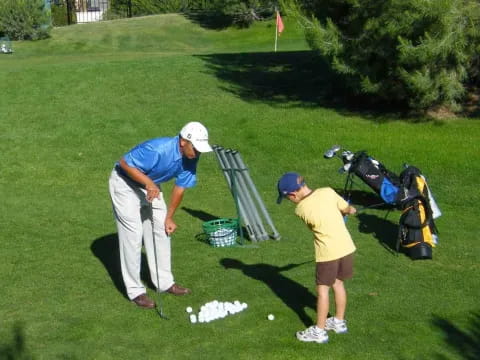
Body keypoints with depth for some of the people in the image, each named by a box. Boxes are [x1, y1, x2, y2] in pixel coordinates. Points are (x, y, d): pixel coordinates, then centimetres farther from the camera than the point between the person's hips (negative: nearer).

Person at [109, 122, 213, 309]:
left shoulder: (190, 158, -13)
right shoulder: (158, 149, -35)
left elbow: (180, 187, -1)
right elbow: (124, 162, -27)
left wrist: (169, 217, 3)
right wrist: (148, 183, -35)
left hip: (150, 185, 8)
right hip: (125, 183, -7)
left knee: (161, 230, 8)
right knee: (132, 236, -8)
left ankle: (164, 282, 19)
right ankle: (135, 290, 1)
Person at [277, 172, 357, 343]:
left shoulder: (300, 210, -12)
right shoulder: (328, 192, -7)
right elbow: (347, 209, 5)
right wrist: (351, 210, 30)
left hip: (328, 252, -5)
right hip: (346, 246, 5)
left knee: (322, 290, 7)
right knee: (338, 283, 21)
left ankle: (319, 331, 15)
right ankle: (339, 322, 36)